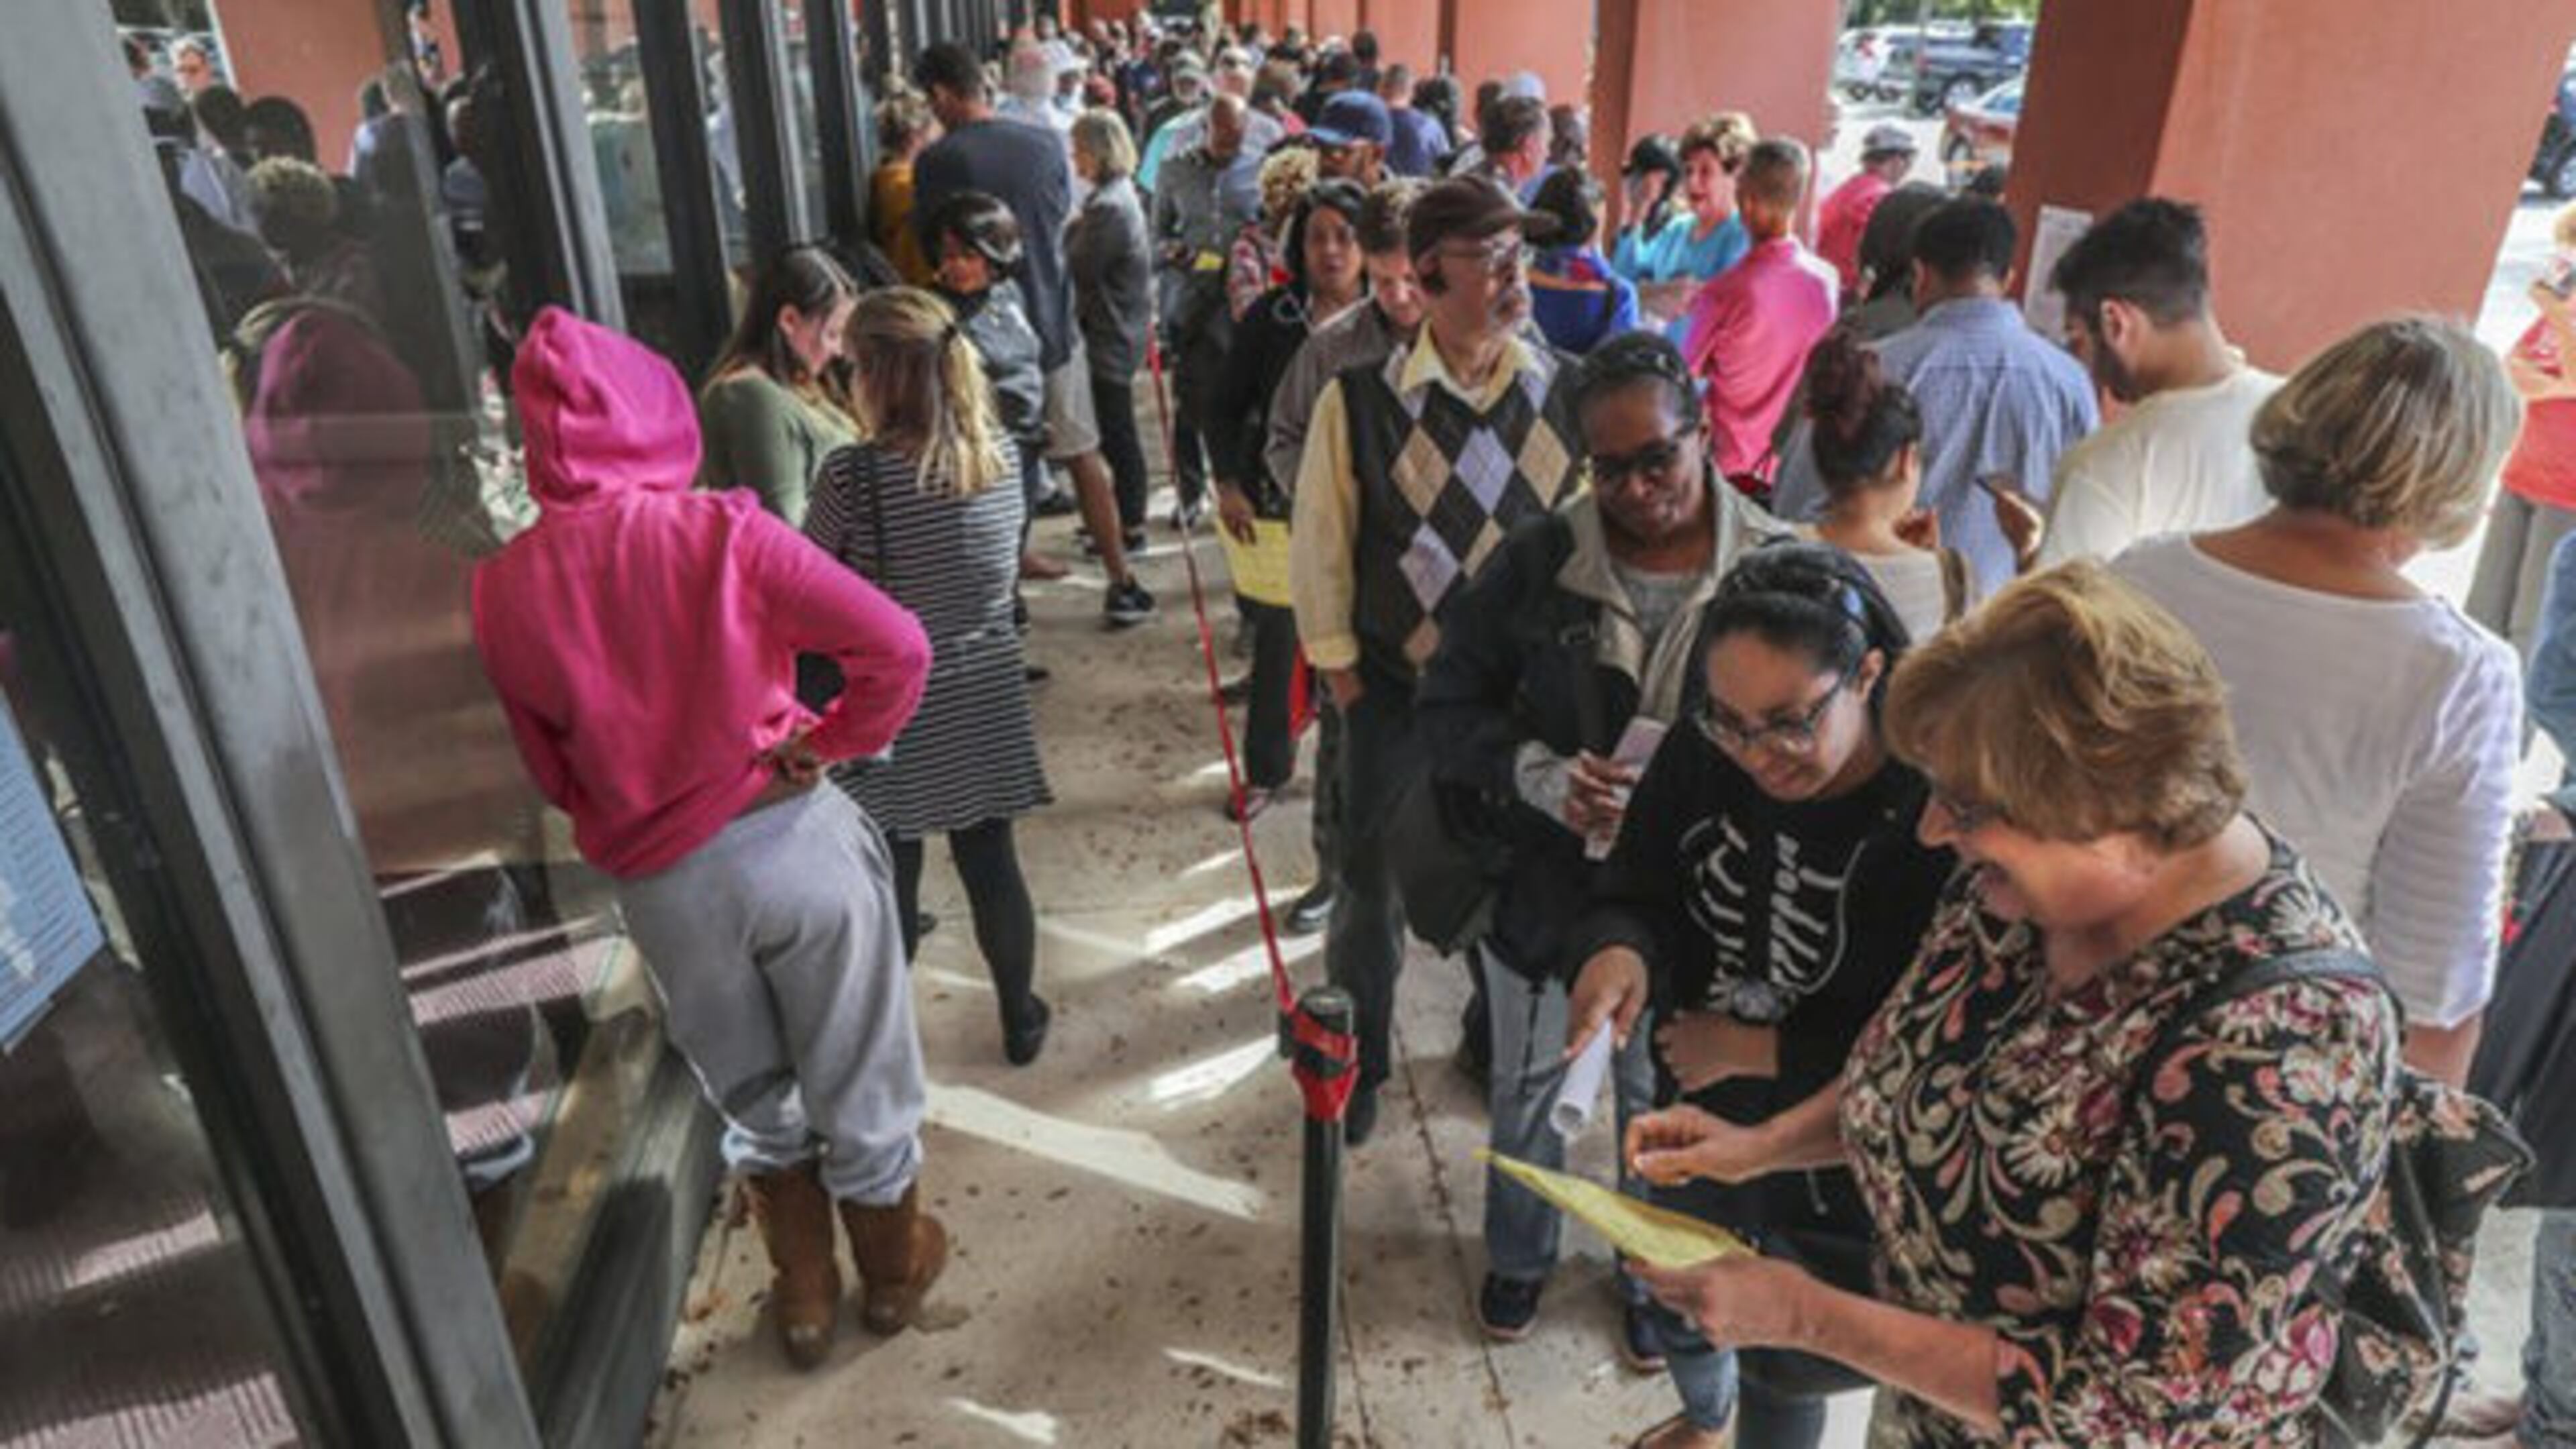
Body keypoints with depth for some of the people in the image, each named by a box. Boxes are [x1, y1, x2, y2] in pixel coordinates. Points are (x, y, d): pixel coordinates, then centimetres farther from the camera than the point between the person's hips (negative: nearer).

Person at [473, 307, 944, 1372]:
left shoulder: (502, 589, -4)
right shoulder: (721, 532, -13)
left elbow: (549, 774, 5)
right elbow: (897, 647, -16)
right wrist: (831, 743, -3)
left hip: (657, 884, 3)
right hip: (789, 839, -2)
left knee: (756, 1101, 25)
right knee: (856, 1082, 19)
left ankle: (805, 1296, 41)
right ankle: (893, 1270, 40)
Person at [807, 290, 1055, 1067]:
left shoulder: (854, 474, -19)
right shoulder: (1000, 450, -6)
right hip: (985, 696, 4)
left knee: (892, 878, 13)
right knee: (992, 864, 16)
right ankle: (1021, 1020, 32)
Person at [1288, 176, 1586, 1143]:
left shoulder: (1567, 397, -8)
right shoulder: (1359, 402, -14)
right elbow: (1321, 547, -6)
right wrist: (1339, 669, -3)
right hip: (1396, 691, -2)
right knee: (1372, 888, 12)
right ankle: (1358, 1064, 37)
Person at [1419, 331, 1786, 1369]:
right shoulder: (1537, 562, -12)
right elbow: (1451, 706, -5)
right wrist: (1542, 776, -22)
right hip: (1541, 885, 1)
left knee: (1665, 1101, 22)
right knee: (1525, 1088, 22)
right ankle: (1518, 1256, 52)